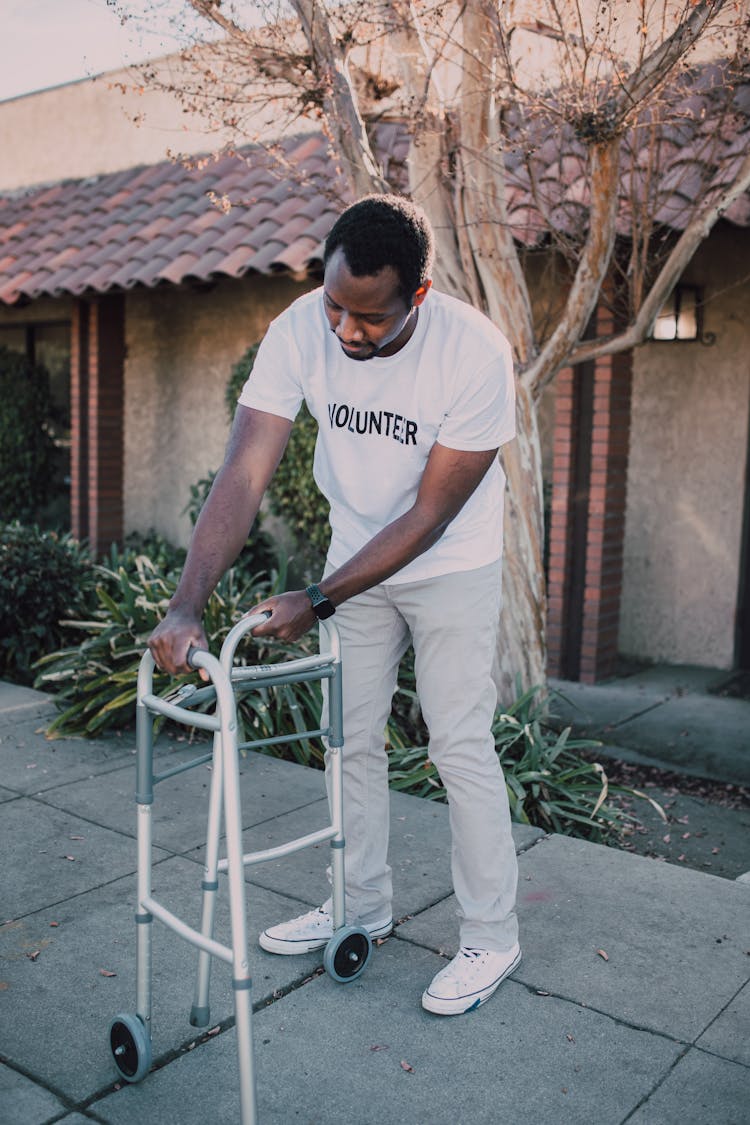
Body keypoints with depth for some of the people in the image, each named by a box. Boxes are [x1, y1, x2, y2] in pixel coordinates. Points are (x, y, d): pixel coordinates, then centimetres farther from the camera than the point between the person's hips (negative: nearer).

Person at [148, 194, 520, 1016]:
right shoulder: (300, 331, -20)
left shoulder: (474, 352, -30)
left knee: (461, 746, -2)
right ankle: (362, 907, 30)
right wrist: (187, 605, -34)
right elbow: (244, 474, -24)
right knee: (351, 738, 11)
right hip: (357, 556, 4)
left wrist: (317, 602, -27)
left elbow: (429, 517, -25)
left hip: (451, 566, -4)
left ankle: (491, 938, 16)